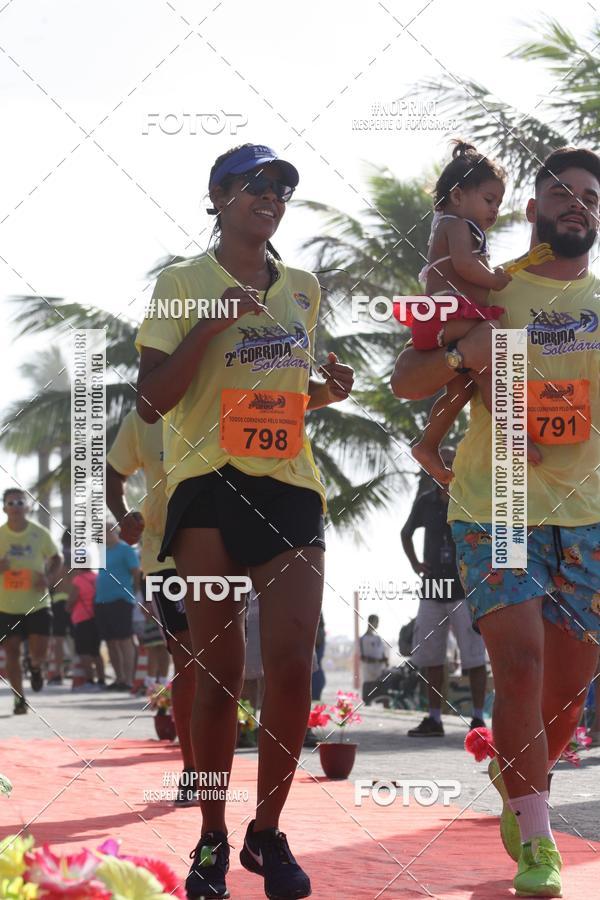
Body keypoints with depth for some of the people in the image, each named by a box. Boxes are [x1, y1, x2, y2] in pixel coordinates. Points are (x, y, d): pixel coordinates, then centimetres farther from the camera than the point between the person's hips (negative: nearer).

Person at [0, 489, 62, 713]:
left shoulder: (40, 533, -3)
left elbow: (56, 558, 10)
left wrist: (49, 578, -8)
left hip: (38, 604, 0)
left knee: (39, 651, -4)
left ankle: (35, 668, 33)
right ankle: (19, 699, 16)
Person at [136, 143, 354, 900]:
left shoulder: (303, 289, 15)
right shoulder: (183, 283, 0)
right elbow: (151, 402, -5)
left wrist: (327, 390, 5)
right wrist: (207, 327, -15)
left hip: (289, 487, 4)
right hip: (210, 486, -4)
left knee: (293, 662, -6)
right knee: (219, 667, -2)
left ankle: (268, 832, 9)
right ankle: (212, 839, 11)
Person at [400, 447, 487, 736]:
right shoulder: (425, 502, 7)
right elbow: (406, 533, 26)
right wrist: (415, 564, 14)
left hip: (465, 591, -4)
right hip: (432, 591, 4)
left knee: (474, 657, -5)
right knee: (429, 656, 5)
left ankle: (478, 720, -1)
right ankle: (434, 720, 12)